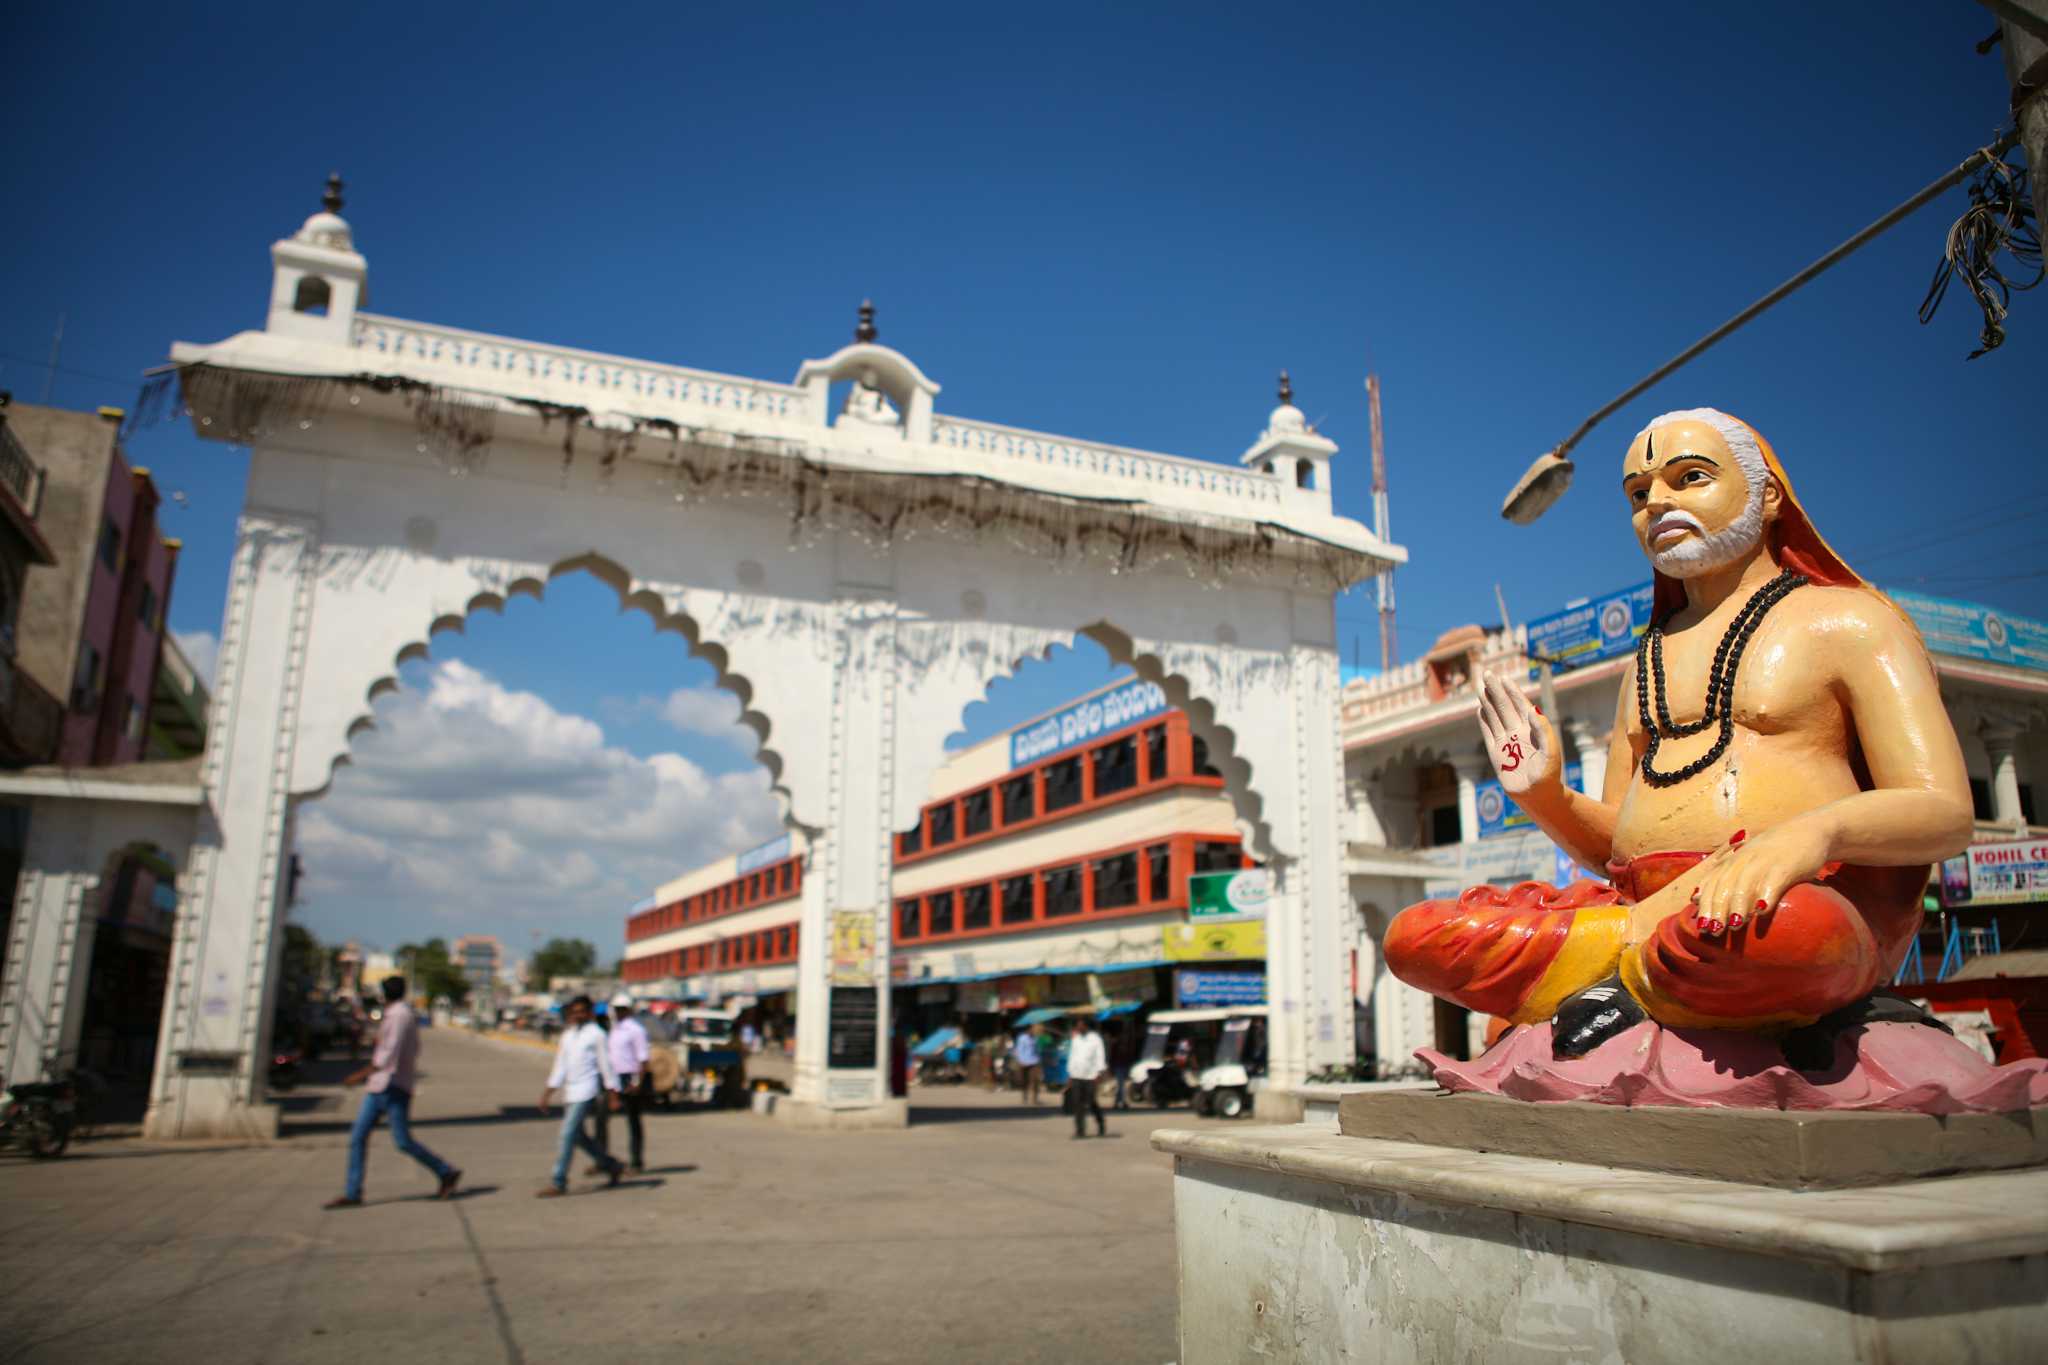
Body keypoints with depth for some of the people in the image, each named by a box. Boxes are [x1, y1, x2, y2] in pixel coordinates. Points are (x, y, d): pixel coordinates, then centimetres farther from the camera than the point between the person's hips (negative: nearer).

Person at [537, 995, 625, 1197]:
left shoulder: (596, 1034, -5)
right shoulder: (567, 1034, 15)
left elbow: (605, 1063, -5)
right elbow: (560, 1065, 17)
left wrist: (612, 1092, -6)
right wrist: (549, 1090, 12)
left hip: (585, 1091, -8)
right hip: (569, 1091, 8)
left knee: (567, 1135, -11)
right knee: (578, 1136, 11)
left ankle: (558, 1183, -5)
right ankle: (612, 1165, 26)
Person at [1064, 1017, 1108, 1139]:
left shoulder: (1095, 1038, -1)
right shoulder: (1075, 1039, 14)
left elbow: (1100, 1056, -5)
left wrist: (1099, 1073, -14)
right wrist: (1070, 1074, 14)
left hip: (1090, 1075, -4)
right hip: (1076, 1076, 4)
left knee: (1092, 1103, 0)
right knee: (1077, 1104, -2)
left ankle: (1101, 1128, 13)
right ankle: (1080, 1130, 2)